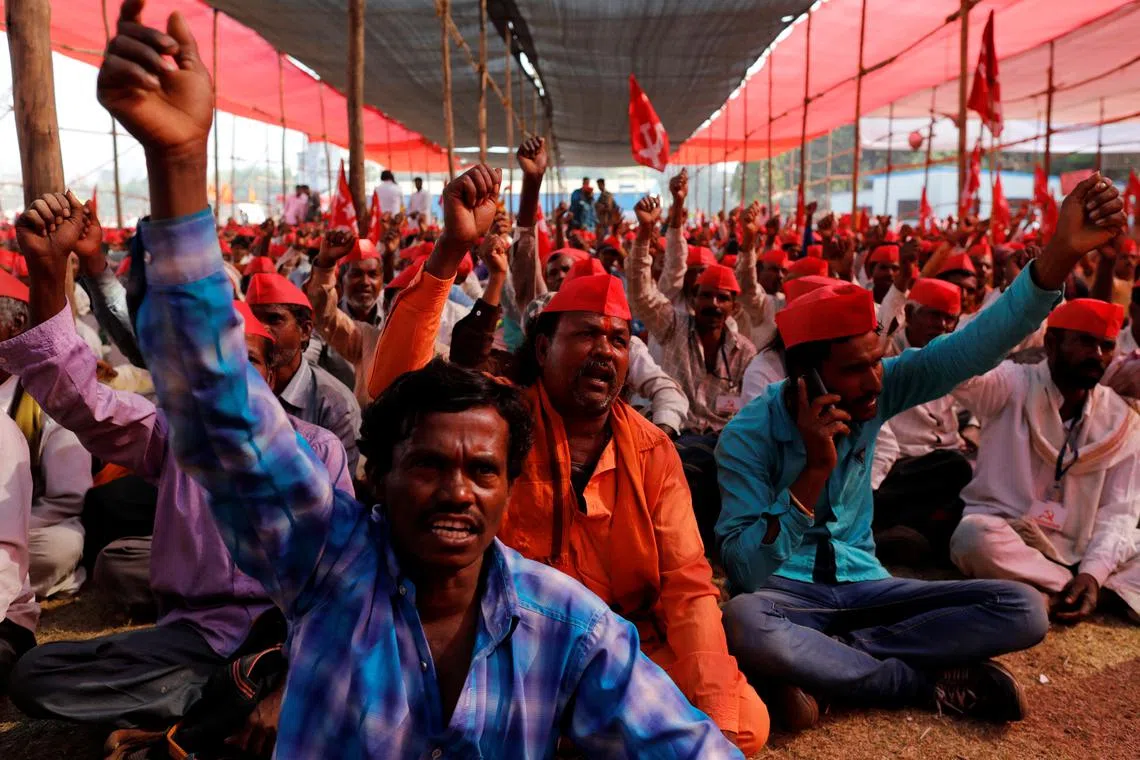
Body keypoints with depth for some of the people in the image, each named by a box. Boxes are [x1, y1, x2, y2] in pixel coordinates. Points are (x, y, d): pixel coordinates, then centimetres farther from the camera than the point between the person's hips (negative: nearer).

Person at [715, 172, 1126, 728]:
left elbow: (971, 348, -17)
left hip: (860, 583, 4)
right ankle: (933, 683, -18)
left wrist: (1061, 255, -31)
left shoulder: (875, 392, -7)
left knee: (1022, 610, -13)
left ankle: (816, 662, -18)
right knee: (742, 625, -41)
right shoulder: (748, 436, -18)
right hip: (784, 590, -4)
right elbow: (746, 570, -23)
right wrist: (814, 471, -32)